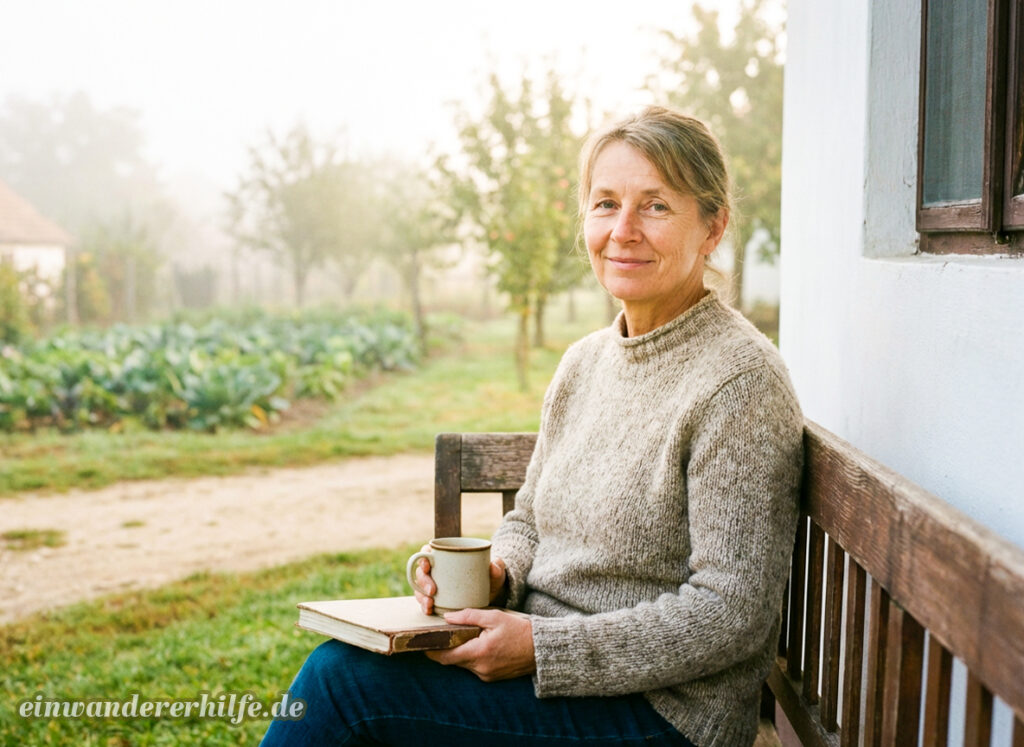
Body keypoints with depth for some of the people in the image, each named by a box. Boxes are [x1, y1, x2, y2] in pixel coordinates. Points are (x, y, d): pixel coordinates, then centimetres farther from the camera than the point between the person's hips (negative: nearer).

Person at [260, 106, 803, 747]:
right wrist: (495, 574, -5)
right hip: (543, 652, 7)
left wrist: (542, 646, -21)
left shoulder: (740, 382, -16)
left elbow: (732, 613, -19)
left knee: (345, 675, -18)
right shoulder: (584, 362, 9)